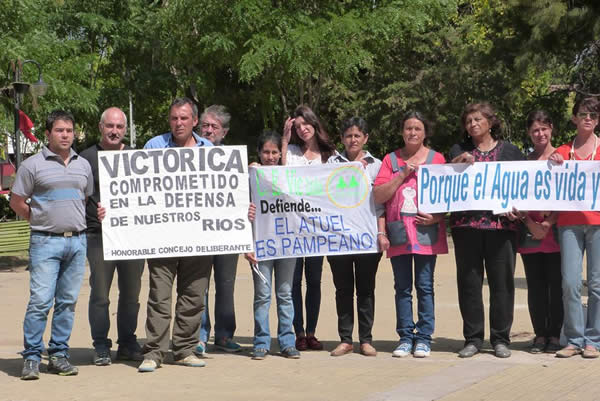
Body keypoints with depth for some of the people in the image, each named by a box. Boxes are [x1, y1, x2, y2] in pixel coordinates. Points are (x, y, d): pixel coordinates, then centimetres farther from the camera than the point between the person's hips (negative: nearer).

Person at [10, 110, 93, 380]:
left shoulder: (83, 165, 13)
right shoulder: (33, 165, -1)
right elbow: (17, 201, 2)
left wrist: (76, 221, 14)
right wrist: (40, 221, 4)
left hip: (77, 240, 5)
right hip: (45, 242, -4)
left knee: (68, 301, 7)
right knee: (40, 301, -10)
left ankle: (58, 355, 15)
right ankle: (31, 357, -2)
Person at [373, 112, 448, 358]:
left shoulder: (437, 159, 6)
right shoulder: (391, 160, 10)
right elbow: (378, 195, 1)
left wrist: (436, 217, -12)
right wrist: (403, 174, -8)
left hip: (426, 231, -2)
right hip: (398, 233, 2)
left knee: (424, 286, -1)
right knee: (402, 287, 4)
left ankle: (424, 338, 4)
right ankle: (405, 338, 9)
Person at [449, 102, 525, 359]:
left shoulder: (511, 151, 12)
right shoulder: (459, 151, 15)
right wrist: (458, 163, -14)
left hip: (501, 224, -1)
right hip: (466, 225, 1)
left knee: (502, 282, -1)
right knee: (469, 282, 2)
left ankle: (500, 339, 7)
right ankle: (473, 339, 9)